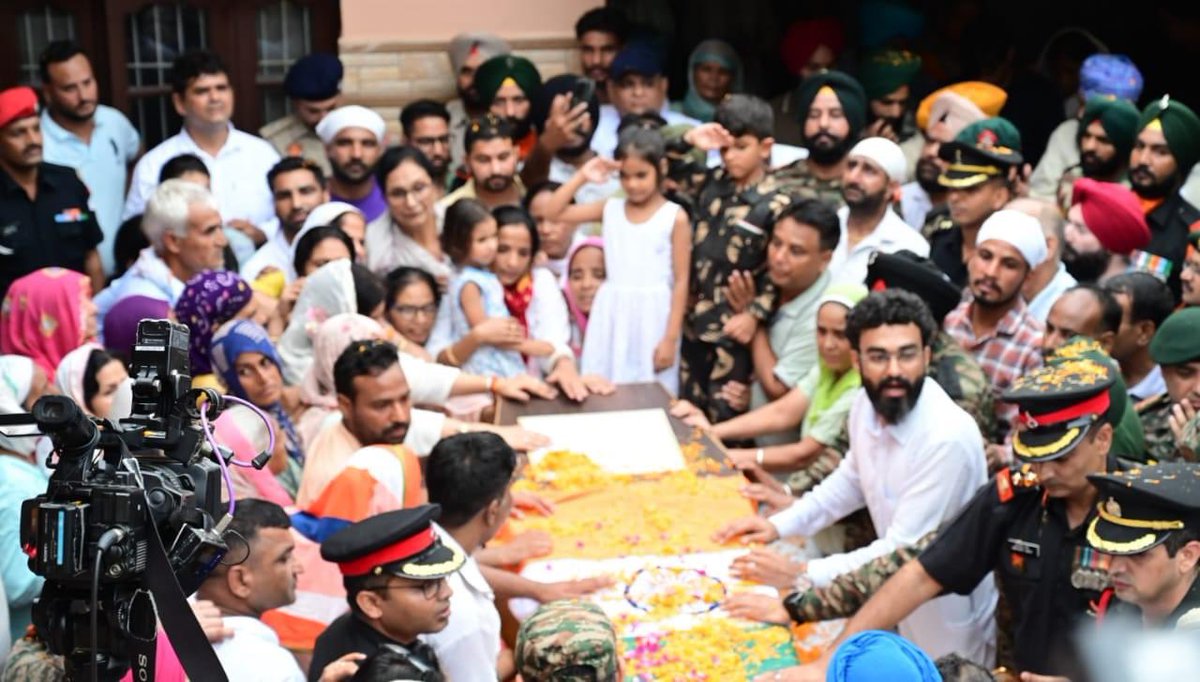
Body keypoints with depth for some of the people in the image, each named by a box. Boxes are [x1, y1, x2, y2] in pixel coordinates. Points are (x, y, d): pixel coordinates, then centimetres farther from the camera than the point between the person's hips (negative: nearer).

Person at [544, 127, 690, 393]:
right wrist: (581, 177, -3)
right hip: (612, 315, 4)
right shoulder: (610, 209, 6)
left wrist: (671, 338, -9)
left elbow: (681, 281, -6)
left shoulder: (675, 217, -5)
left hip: (652, 316, -4)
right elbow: (554, 212, 6)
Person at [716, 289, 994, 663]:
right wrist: (779, 524, 4)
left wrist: (799, 574, -25)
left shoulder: (948, 438, -32)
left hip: (947, 625, -7)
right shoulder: (867, 403, -8)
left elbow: (902, 552, -29)